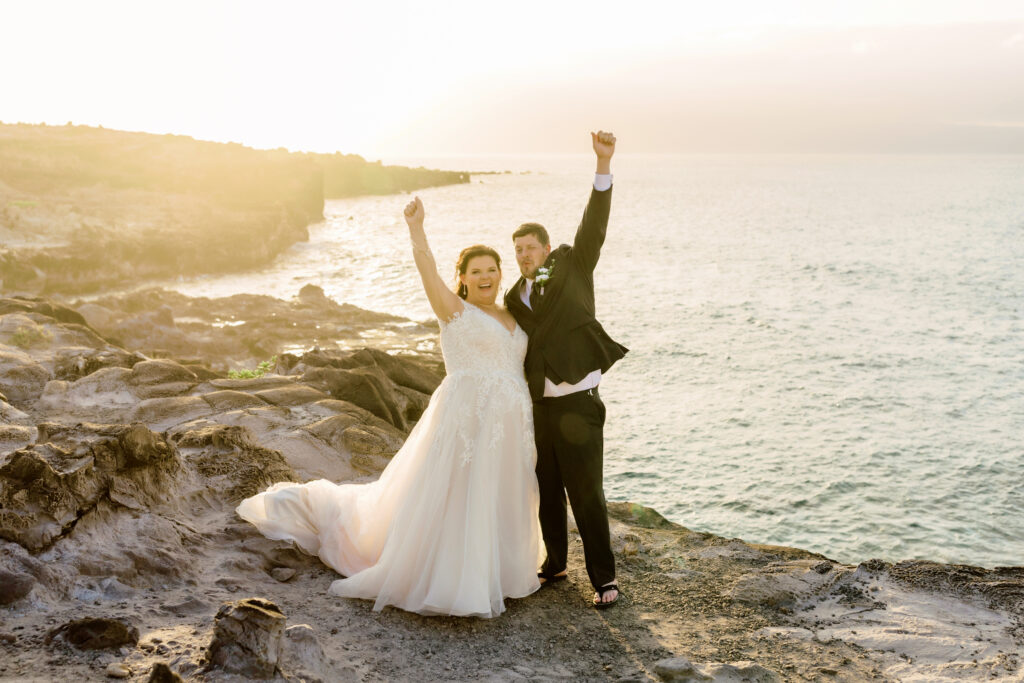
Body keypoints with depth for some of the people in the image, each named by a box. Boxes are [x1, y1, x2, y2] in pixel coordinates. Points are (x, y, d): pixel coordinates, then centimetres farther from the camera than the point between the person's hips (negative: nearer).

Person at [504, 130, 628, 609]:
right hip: (537, 407, 5)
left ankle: (603, 576, 12)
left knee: (586, 495, -1)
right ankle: (555, 562, 33)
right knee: (547, 491, 15)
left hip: (578, 404, -5)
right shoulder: (513, 300, 10)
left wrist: (603, 164, -24)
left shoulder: (571, 269, 0)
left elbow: (593, 226, -13)